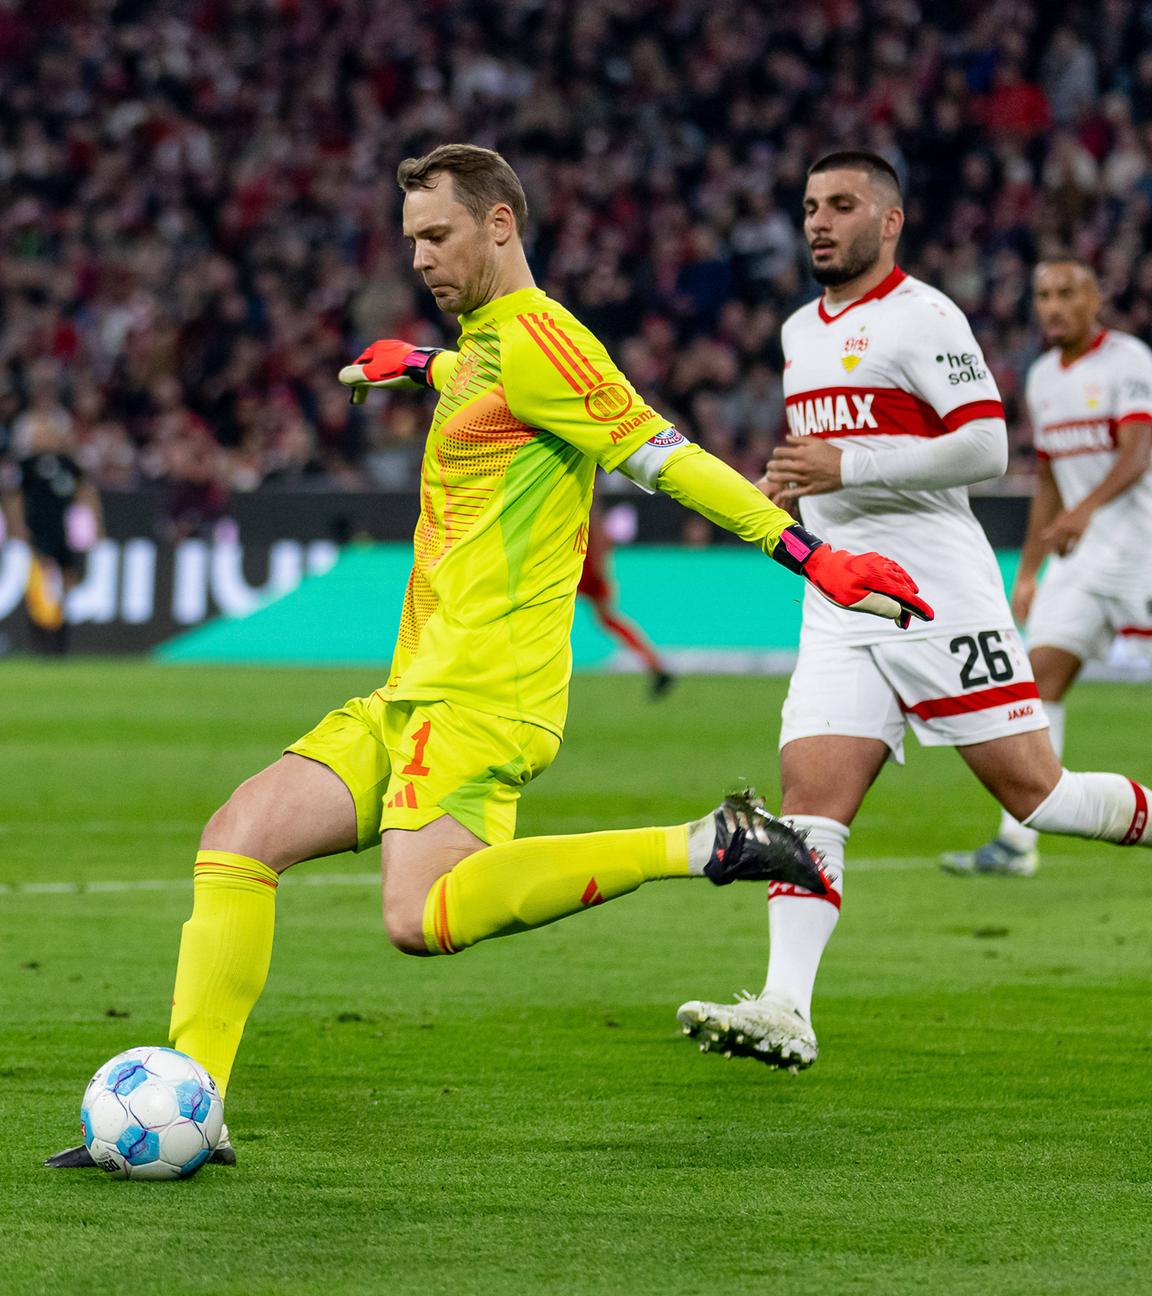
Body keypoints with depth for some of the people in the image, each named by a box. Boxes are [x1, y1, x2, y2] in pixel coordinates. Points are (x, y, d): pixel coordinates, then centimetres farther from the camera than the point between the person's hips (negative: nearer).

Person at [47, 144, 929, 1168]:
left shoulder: (532, 335, -9)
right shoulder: (486, 345, 20)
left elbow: (666, 456, -14)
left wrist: (811, 556, -19)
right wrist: (423, 364, 59)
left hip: (480, 698, -9)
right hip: (409, 698, 9)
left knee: (422, 919, -28)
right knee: (239, 838, -2)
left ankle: (702, 847, -19)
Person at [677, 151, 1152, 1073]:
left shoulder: (920, 316, -7)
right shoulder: (800, 333, 19)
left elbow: (985, 446, -17)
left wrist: (845, 468, -19)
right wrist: (788, 489, 16)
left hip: (938, 595, -7)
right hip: (840, 606, 7)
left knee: (1034, 791, -7)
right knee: (810, 800, -9)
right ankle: (785, 1011, -18)